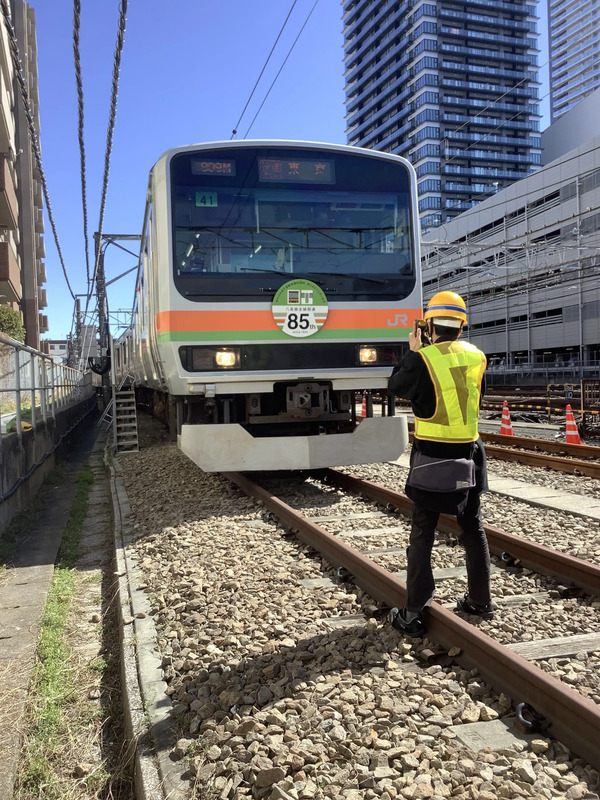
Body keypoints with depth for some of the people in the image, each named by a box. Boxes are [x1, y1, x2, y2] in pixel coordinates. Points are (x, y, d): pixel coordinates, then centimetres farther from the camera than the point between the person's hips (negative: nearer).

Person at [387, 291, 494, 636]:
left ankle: (415, 612, 6)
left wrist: (413, 352, 10)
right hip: (469, 455, 5)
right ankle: (481, 600, 30)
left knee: (423, 534, 2)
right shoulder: (477, 357, 0)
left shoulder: (424, 359, -13)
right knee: (473, 528, 17)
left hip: (432, 457, -4)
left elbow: (396, 387, 1)